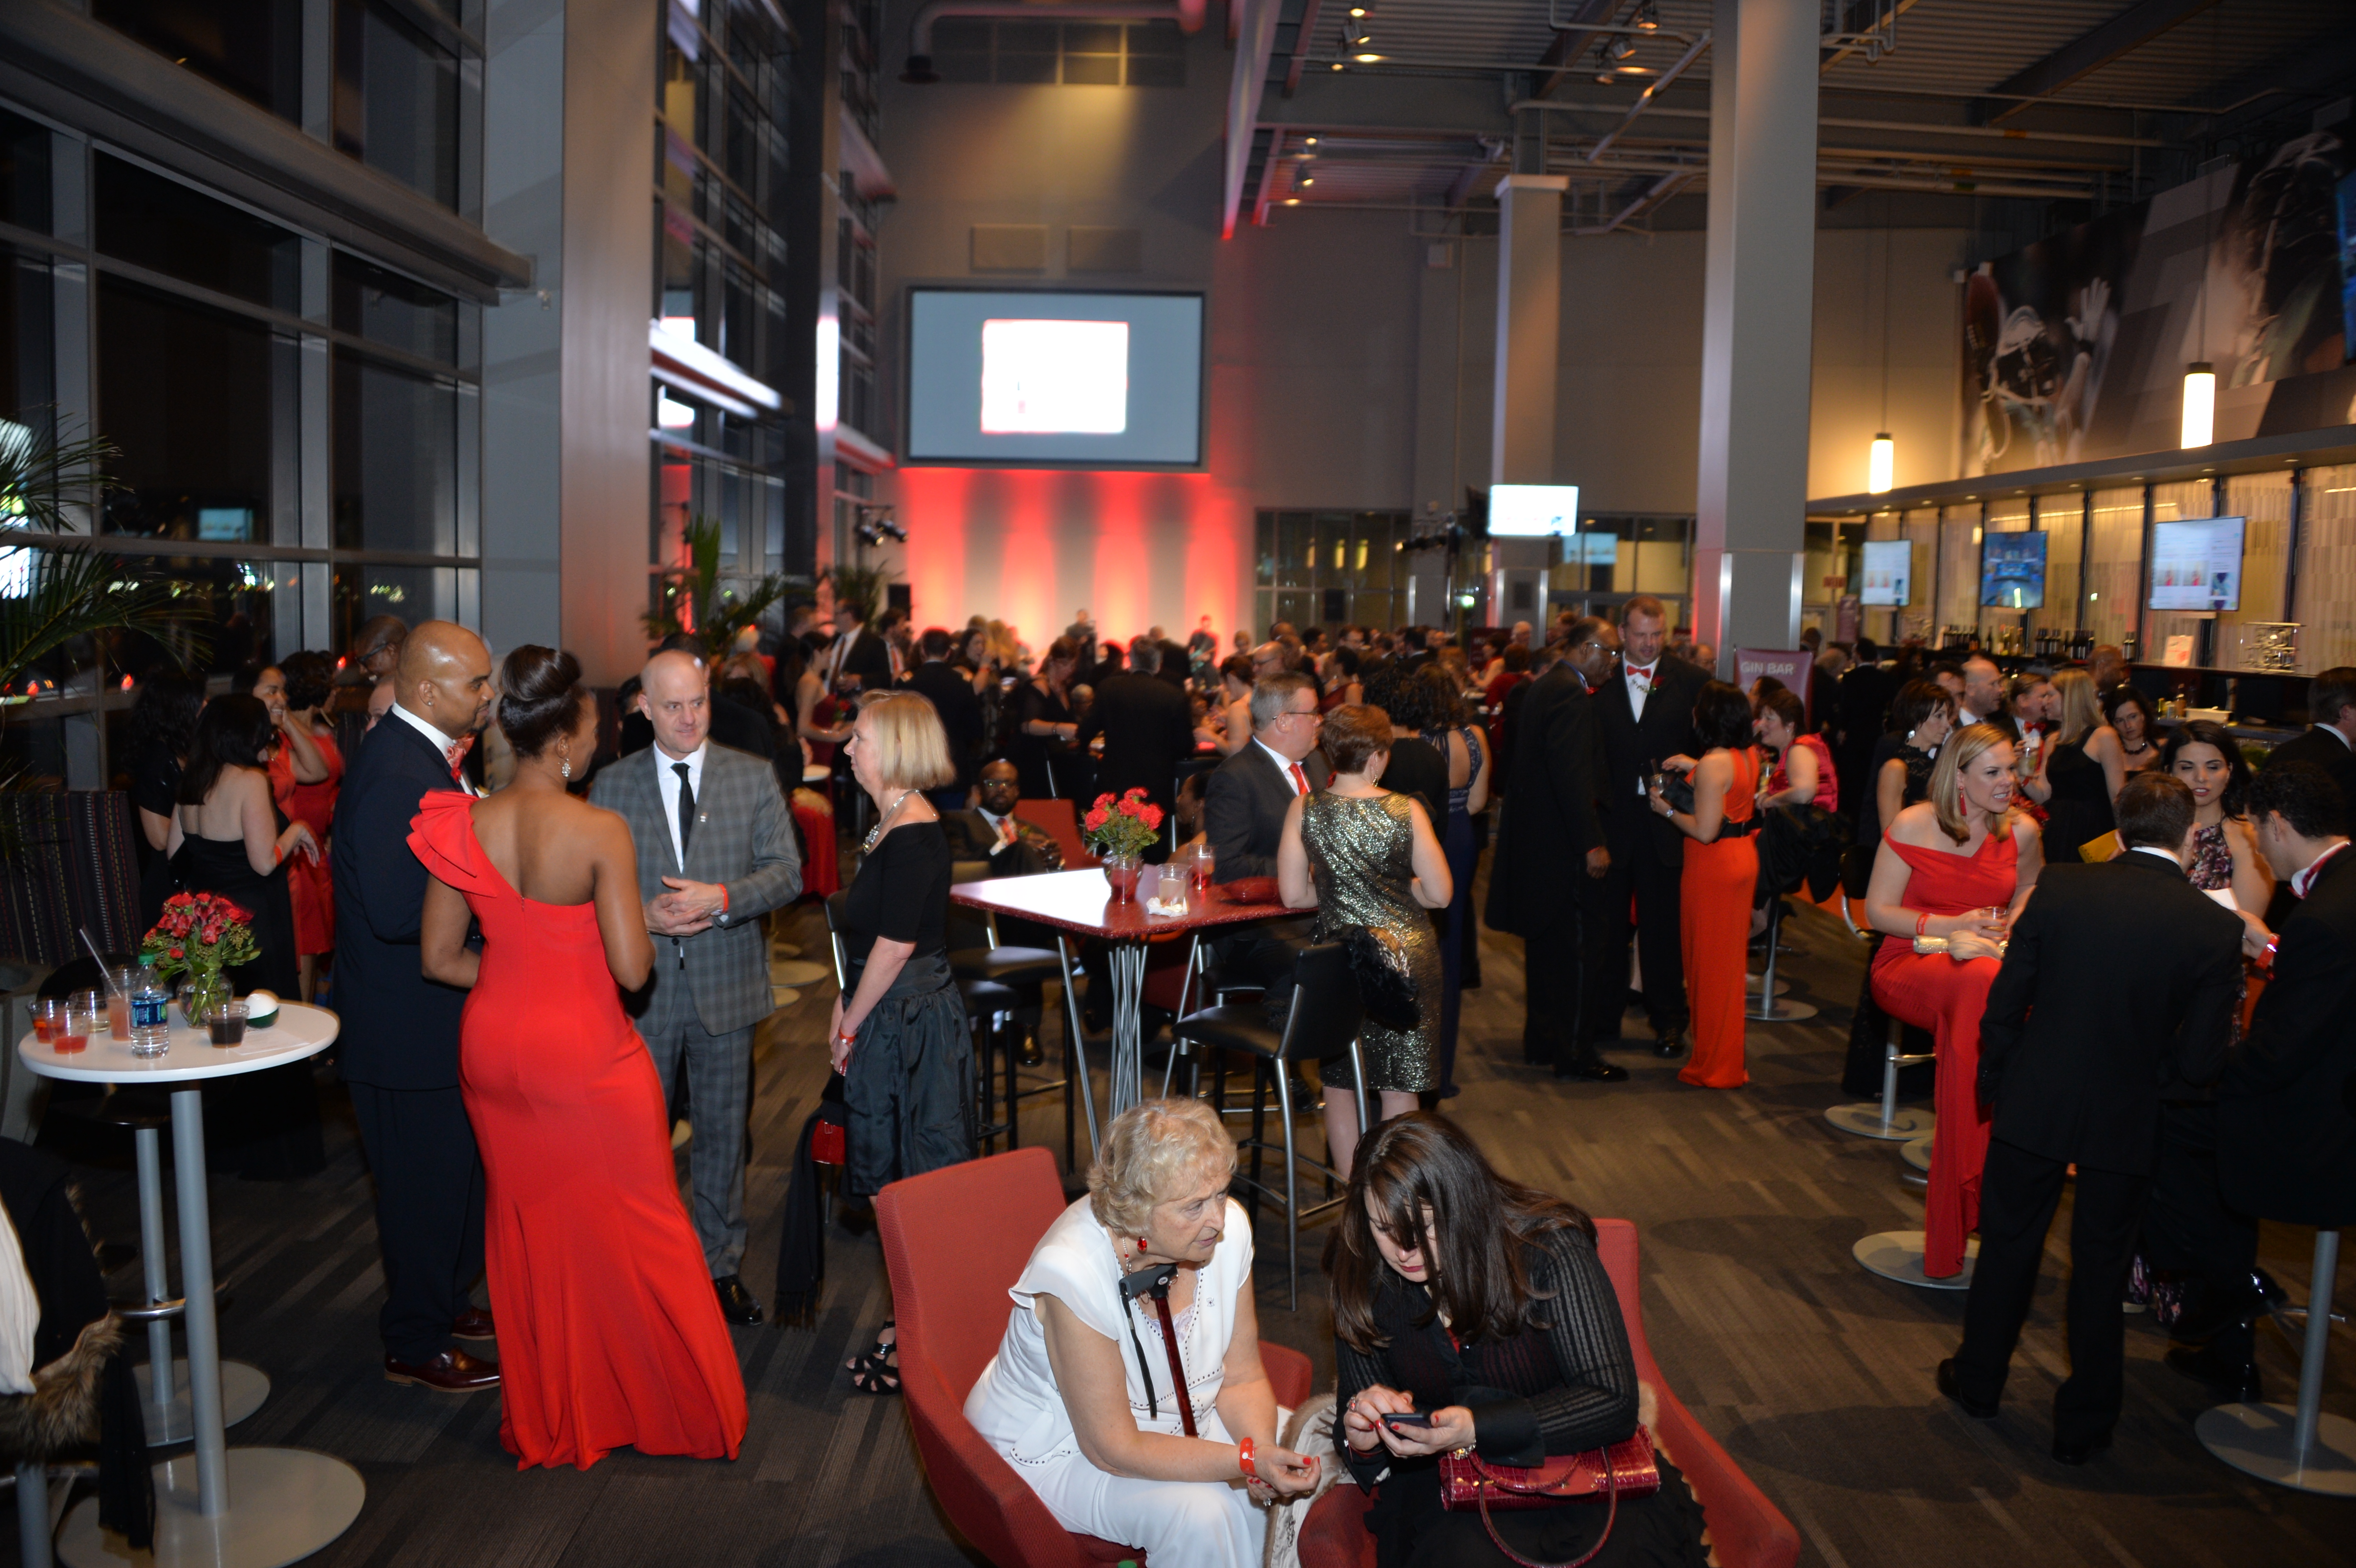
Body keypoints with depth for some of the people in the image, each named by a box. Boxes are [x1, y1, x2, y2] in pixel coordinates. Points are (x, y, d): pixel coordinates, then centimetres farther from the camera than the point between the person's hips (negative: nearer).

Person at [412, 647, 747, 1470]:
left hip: (495, 1047, 5)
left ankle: (544, 1421, 34)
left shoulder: (464, 826, -6)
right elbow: (632, 968, -21)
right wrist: (637, 928, 0)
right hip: (587, 1054, -5)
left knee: (528, 1232, 19)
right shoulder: (601, 832, -21)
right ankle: (680, 1408, 28)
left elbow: (440, 958, -1)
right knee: (634, 1231, 12)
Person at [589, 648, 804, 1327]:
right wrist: (643, 914, -17)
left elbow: (787, 873, -5)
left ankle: (720, 1264, 27)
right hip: (642, 987, 0)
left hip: (726, 983, 0)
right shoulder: (611, 785, 2)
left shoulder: (754, 777, 0)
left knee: (722, 1130, 12)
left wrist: (721, 899, -21)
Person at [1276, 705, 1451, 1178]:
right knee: (1399, 1086, 11)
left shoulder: (1304, 810, -7)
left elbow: (1293, 894, -4)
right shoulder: (1407, 811, -11)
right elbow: (1440, 894, -8)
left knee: (1340, 1084, 15)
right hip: (1405, 955, -1)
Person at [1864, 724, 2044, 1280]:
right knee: (1982, 981, -39)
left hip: (1992, 961, 4)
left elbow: (2031, 889, 28)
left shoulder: (2022, 830, 7)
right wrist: (1949, 927, -14)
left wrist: (2015, 919, 5)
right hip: (1909, 967, -3)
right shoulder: (1913, 825, -3)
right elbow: (1877, 911, -2)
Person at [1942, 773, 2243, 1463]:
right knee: (2101, 1268, 16)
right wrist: (2146, 1063, 10)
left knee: (2009, 1245, 18)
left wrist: (1996, 1082, 6)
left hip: (2034, 1103, 0)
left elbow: (2004, 1004, -9)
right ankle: (2083, 1425, 30)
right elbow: (2200, 1061, -12)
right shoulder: (2217, 929, -14)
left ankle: (1978, 1380, 35)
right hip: (2128, 1120, 0)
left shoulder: (2060, 887, -12)